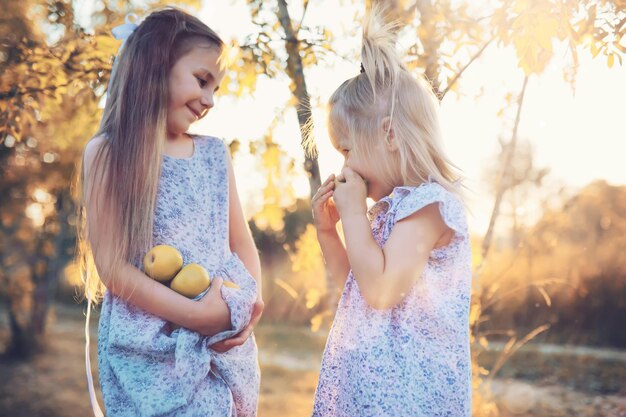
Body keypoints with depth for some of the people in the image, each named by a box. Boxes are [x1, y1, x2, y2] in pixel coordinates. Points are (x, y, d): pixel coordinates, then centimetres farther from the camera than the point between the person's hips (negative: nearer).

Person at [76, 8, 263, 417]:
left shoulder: (215, 154, 9)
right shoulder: (107, 153, -6)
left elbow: (242, 243, 12)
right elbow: (112, 265, -11)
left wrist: (252, 305, -6)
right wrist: (196, 314, -17)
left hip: (226, 345, 5)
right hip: (151, 351, -4)